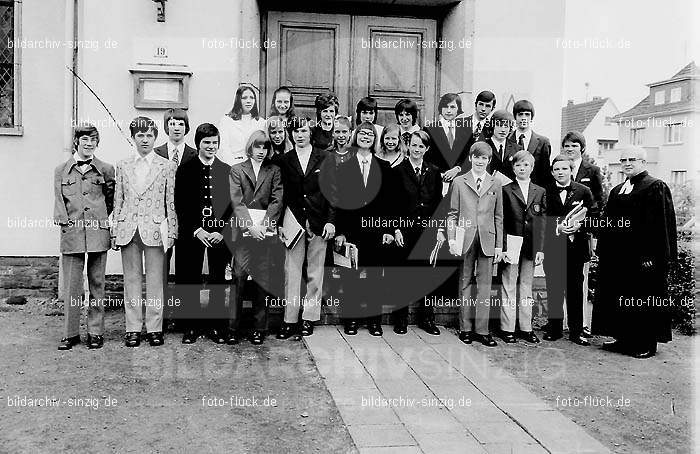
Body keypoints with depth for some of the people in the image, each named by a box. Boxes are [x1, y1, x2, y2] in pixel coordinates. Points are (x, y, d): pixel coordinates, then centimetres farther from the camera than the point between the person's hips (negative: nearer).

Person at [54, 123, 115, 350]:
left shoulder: (106, 170, 8)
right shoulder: (61, 171, 10)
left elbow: (111, 200, 13)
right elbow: (59, 202, 8)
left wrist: (106, 221, 5)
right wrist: (66, 222, -3)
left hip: (98, 232, 0)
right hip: (71, 233, 0)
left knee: (97, 285, 5)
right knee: (71, 286, 2)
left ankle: (96, 332, 15)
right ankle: (70, 333, 12)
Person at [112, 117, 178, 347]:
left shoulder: (167, 166, 3)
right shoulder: (123, 166, 10)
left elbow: (171, 202, 3)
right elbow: (118, 200, 12)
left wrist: (172, 231, -1)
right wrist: (114, 230, 8)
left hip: (154, 229, -2)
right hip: (128, 229, 2)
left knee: (155, 281, 2)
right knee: (131, 279, 6)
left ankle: (154, 328, 12)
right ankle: (133, 328, 14)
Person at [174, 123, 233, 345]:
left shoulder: (227, 171, 7)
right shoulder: (185, 170, 4)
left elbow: (232, 205, 4)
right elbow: (180, 205, 0)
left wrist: (222, 232, -8)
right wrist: (196, 230, -10)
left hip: (220, 233, 1)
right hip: (191, 233, -1)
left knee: (218, 281, 6)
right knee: (190, 282, 3)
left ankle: (216, 326, 16)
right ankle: (191, 327, 15)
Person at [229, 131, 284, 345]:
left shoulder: (274, 171, 13)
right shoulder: (237, 170, 10)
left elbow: (277, 201, 2)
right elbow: (237, 201, -1)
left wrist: (264, 224, -12)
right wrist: (251, 225, -14)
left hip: (265, 231, 1)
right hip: (243, 231, -1)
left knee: (262, 279, 2)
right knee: (238, 277, -5)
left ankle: (259, 328, 10)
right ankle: (233, 327, 2)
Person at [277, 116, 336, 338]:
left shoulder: (324, 158, 5)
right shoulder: (284, 161, 7)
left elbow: (332, 191, 3)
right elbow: (281, 195, 5)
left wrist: (331, 220, -5)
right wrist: (280, 224, -3)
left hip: (319, 223, 0)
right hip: (293, 222, 0)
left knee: (315, 273, 5)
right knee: (291, 272, -1)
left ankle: (310, 318, 14)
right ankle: (290, 319, 5)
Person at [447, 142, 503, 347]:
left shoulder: (495, 184, 9)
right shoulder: (459, 182, 6)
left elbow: (499, 217, 9)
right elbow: (452, 214, 5)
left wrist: (499, 245, 5)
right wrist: (452, 240, -5)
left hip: (487, 240, 1)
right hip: (465, 239, -1)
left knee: (484, 284, 2)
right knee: (465, 282, 5)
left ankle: (482, 330, 8)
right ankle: (465, 328, 13)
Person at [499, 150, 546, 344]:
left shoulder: (540, 192, 9)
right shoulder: (506, 190, 0)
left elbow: (542, 222, 7)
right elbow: (501, 222, -3)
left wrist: (540, 249, 0)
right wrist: (503, 248, -11)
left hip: (531, 246, 3)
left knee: (527, 287, 11)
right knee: (509, 287, 2)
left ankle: (526, 328, 19)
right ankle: (507, 328, 10)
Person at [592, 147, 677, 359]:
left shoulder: (656, 187, -6)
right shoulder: (617, 191, 16)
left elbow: (662, 223, -14)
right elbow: (607, 221, 17)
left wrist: (653, 255, -20)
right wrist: (603, 251, 10)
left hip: (641, 255, -7)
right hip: (616, 255, 7)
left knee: (643, 300, 0)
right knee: (618, 299, 11)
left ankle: (646, 345, 11)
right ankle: (624, 339, 22)